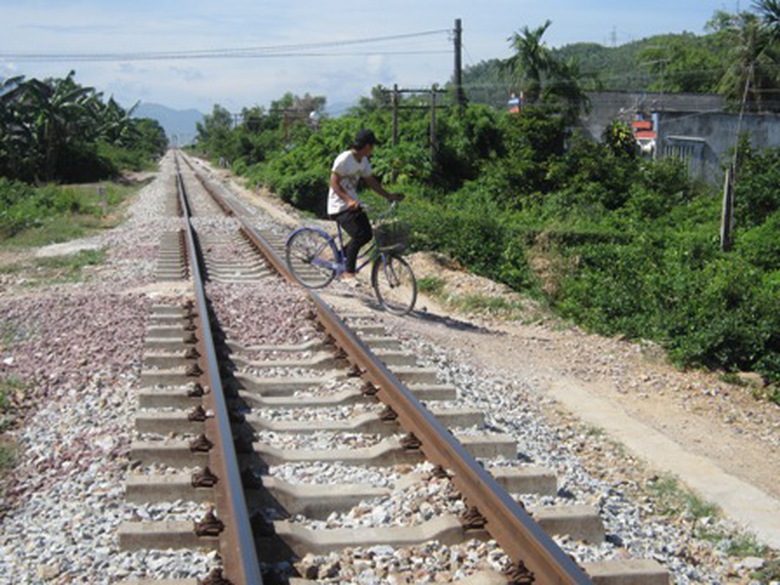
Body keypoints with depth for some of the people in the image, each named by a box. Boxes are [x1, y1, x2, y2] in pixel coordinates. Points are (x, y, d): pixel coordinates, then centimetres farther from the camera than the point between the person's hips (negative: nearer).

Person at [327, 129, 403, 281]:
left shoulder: (364, 160, 7)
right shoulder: (344, 159, -19)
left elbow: (371, 181, 16)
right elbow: (334, 183, -22)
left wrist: (388, 195, 10)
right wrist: (348, 200, -35)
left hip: (354, 203, 9)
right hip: (340, 206, -9)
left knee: (367, 235, 3)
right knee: (358, 235, -21)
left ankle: (341, 256, 24)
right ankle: (348, 271, -8)